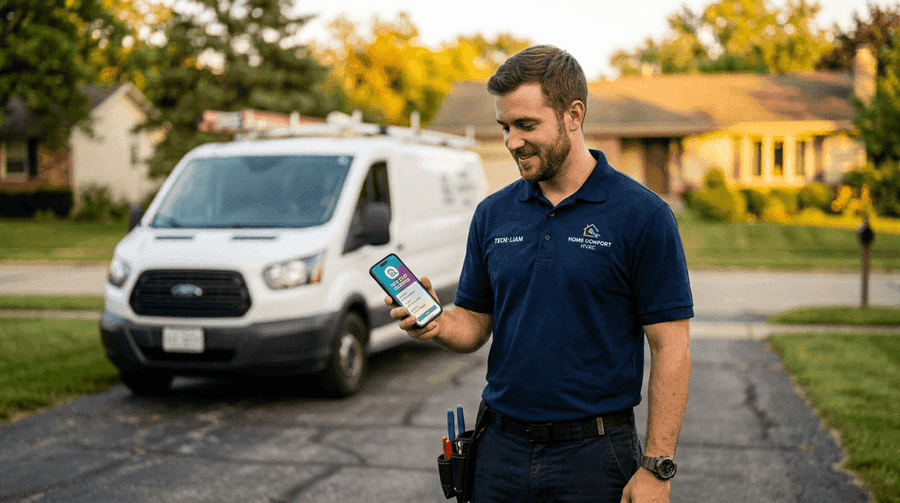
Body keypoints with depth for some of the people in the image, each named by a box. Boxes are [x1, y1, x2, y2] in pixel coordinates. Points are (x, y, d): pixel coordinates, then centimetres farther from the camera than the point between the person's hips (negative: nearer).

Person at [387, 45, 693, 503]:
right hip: (500, 449, 4)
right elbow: (476, 322, 12)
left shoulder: (642, 215, -8)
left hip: (593, 454, -4)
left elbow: (670, 349, -9)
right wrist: (438, 325, -11)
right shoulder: (492, 213, 6)